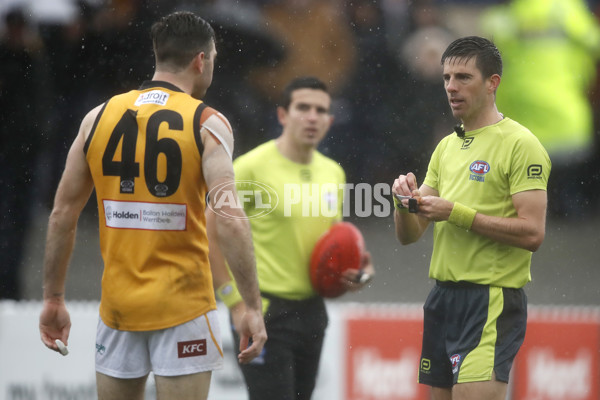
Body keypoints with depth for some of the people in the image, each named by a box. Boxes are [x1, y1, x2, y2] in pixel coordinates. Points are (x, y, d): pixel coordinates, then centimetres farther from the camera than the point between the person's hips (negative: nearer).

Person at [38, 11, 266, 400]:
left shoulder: (99, 117, 5)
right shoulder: (207, 124, -7)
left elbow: (62, 215, 6)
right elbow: (230, 221, -17)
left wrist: (54, 299, 13)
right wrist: (253, 308, -14)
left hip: (118, 305, 4)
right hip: (183, 305, -4)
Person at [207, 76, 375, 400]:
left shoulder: (333, 173, 11)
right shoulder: (252, 167, -10)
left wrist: (355, 269, 3)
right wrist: (235, 300, -13)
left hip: (312, 310, 7)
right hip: (265, 311, -7)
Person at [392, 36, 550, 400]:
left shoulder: (520, 144, -7)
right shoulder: (446, 146, 16)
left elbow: (532, 233, -17)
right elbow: (409, 235, 15)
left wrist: (455, 212, -19)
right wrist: (406, 200, -7)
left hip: (492, 303, -7)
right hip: (443, 298, 7)